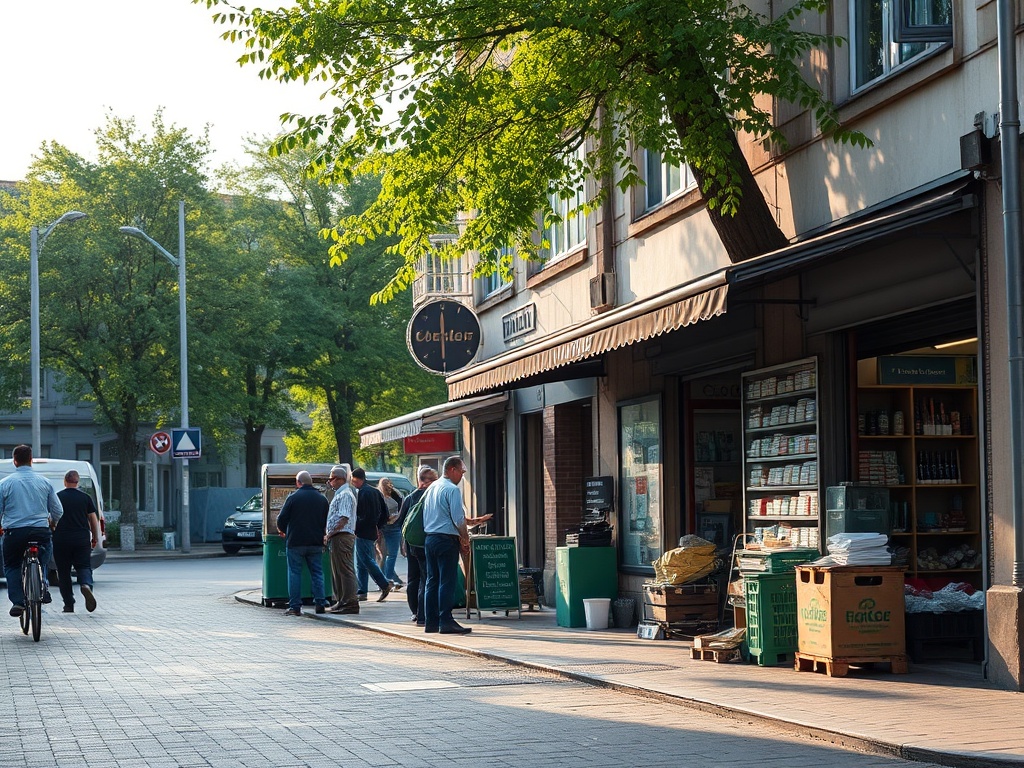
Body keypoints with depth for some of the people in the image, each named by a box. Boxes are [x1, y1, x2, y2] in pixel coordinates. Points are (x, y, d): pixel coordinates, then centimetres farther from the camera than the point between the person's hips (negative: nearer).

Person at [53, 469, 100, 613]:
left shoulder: (57, 497, 0)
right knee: (84, 566, 5)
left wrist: (51, 535, 14)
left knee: (64, 571, 8)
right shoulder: (85, 497, 4)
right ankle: (86, 585, -28)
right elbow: (93, 519, 5)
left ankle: (69, 604, 9)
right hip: (82, 539, 1)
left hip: (61, 541, -1)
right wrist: (95, 537, 16)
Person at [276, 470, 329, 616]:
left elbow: (282, 519, -4)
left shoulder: (293, 497, -7)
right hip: (316, 543, 3)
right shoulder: (322, 499, 7)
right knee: (317, 573, 9)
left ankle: (295, 606, 0)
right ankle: (320, 603, 4)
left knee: (294, 573, 2)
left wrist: (282, 530, 18)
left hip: (295, 542, -3)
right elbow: (327, 521, 14)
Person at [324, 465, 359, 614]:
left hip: (342, 536, -11)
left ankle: (350, 603, -9)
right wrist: (329, 535, 18)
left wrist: (330, 534, -19)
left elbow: (344, 519, -21)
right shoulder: (339, 494, 20)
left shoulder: (345, 495, -13)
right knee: (338, 571, 13)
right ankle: (342, 601, 18)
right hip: (338, 537, 11)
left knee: (345, 570, -9)